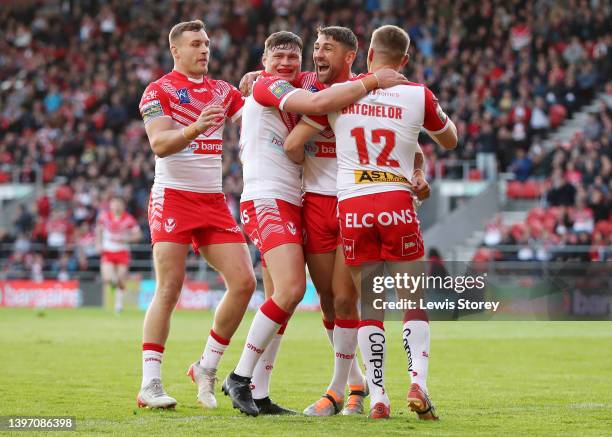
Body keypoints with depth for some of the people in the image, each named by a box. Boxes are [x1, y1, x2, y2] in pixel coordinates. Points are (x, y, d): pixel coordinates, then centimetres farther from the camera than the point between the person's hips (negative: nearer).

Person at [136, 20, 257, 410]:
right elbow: (159, 144, -16)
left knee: (244, 282, -5)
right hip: (173, 198, -6)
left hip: (214, 200, 6)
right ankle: (150, 384, -8)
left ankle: (207, 367, 9)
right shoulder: (159, 91, -2)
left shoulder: (222, 91, 15)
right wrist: (195, 128, -33)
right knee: (169, 290, -11)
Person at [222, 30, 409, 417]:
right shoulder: (267, 85, -7)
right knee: (291, 289, -21)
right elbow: (317, 103, -22)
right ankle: (240, 378, -12)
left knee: (285, 297, 4)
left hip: (291, 204, 9)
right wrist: (373, 82, -16)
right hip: (266, 200, -9)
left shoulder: (297, 88, 19)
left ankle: (256, 390, 7)